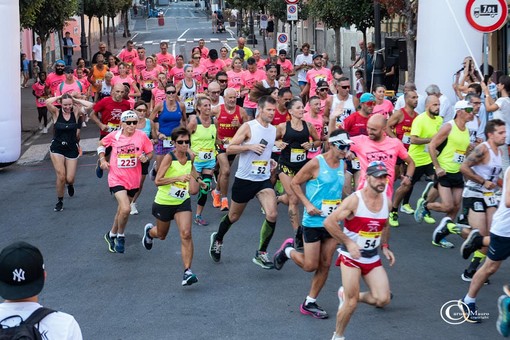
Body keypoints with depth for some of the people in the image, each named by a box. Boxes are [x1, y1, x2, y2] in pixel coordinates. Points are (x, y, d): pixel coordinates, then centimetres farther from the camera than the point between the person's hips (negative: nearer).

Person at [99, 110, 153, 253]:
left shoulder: (142, 136, -7)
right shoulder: (114, 136, -7)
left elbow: (150, 153, 5)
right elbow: (101, 144, 13)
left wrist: (145, 158, -17)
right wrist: (102, 159, 1)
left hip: (133, 180, 3)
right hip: (116, 178, -3)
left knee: (122, 210, 17)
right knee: (125, 209, -21)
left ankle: (112, 235, 41)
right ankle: (120, 236, 4)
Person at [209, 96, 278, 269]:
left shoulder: (274, 130, 7)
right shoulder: (248, 127, -12)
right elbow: (229, 149, -13)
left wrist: (270, 161, 7)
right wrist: (250, 146, -23)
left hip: (264, 179, 4)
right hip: (244, 179, -4)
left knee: (272, 215, -16)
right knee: (233, 216, 14)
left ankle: (261, 253, -3)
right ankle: (217, 239, 44)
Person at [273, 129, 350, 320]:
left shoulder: (343, 165, 5)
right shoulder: (316, 163, -14)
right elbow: (294, 183, -7)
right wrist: (307, 204, -16)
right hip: (313, 221, -6)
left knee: (325, 265, 6)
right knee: (310, 265, -1)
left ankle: (309, 303, 19)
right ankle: (288, 250, 30)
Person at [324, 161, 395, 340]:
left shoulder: (386, 201, 2)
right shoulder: (354, 200, -18)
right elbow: (329, 222, -20)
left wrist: (385, 247, 8)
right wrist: (348, 243, -22)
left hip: (373, 258, 6)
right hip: (351, 256, -6)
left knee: (383, 299, -6)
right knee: (351, 303, -6)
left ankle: (347, 295, 21)